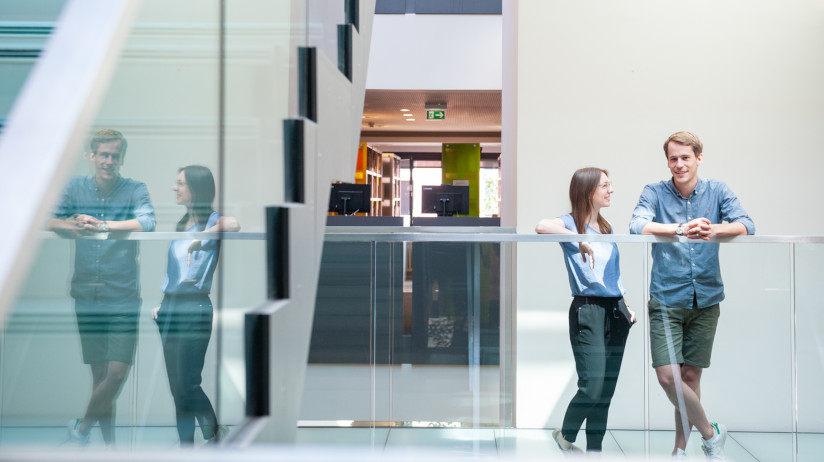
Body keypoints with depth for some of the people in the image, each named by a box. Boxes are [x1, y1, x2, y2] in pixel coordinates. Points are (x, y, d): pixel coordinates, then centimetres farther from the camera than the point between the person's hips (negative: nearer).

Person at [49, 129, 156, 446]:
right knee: (99, 374, 9)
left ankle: (82, 426, 14)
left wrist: (100, 224, -23)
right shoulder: (77, 187, 6)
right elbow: (47, 220, -4)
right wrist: (71, 225, -25)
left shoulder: (135, 190, -2)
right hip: (86, 296, 2)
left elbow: (147, 223, -20)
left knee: (118, 373, -8)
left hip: (123, 297, -2)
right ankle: (108, 444, 21)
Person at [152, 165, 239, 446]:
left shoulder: (212, 221, -7)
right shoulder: (183, 223, 17)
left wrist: (201, 237, -21)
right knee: (178, 387, 8)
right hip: (170, 308, 8)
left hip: (194, 308, -8)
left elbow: (232, 224, -32)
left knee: (187, 386, -7)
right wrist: (163, 305, 16)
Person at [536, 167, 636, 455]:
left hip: (616, 311, 7)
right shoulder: (572, 223, -6)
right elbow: (542, 226, -31)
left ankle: (595, 448, 16)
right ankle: (565, 436, 15)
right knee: (592, 387, -10)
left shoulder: (607, 228, 16)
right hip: (588, 310, -7)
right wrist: (580, 240, -32)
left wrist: (625, 307, 18)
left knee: (607, 389, 7)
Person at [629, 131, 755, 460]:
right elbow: (637, 226, -20)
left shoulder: (717, 192, 3)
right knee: (667, 375, -10)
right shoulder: (655, 193, -2)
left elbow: (746, 225, -12)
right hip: (666, 299, -1)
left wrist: (714, 229, -34)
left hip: (706, 299, 2)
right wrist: (680, 229, -38)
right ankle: (710, 433, 11)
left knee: (690, 376, 8)